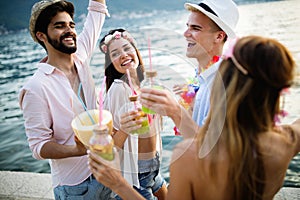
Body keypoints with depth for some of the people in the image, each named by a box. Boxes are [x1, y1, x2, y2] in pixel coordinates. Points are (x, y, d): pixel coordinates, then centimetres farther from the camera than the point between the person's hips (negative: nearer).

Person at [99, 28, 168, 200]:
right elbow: (111, 144, -23)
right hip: (135, 169, -8)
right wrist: (125, 129, -42)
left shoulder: (144, 82, -2)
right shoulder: (118, 89, -23)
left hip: (152, 164, 8)